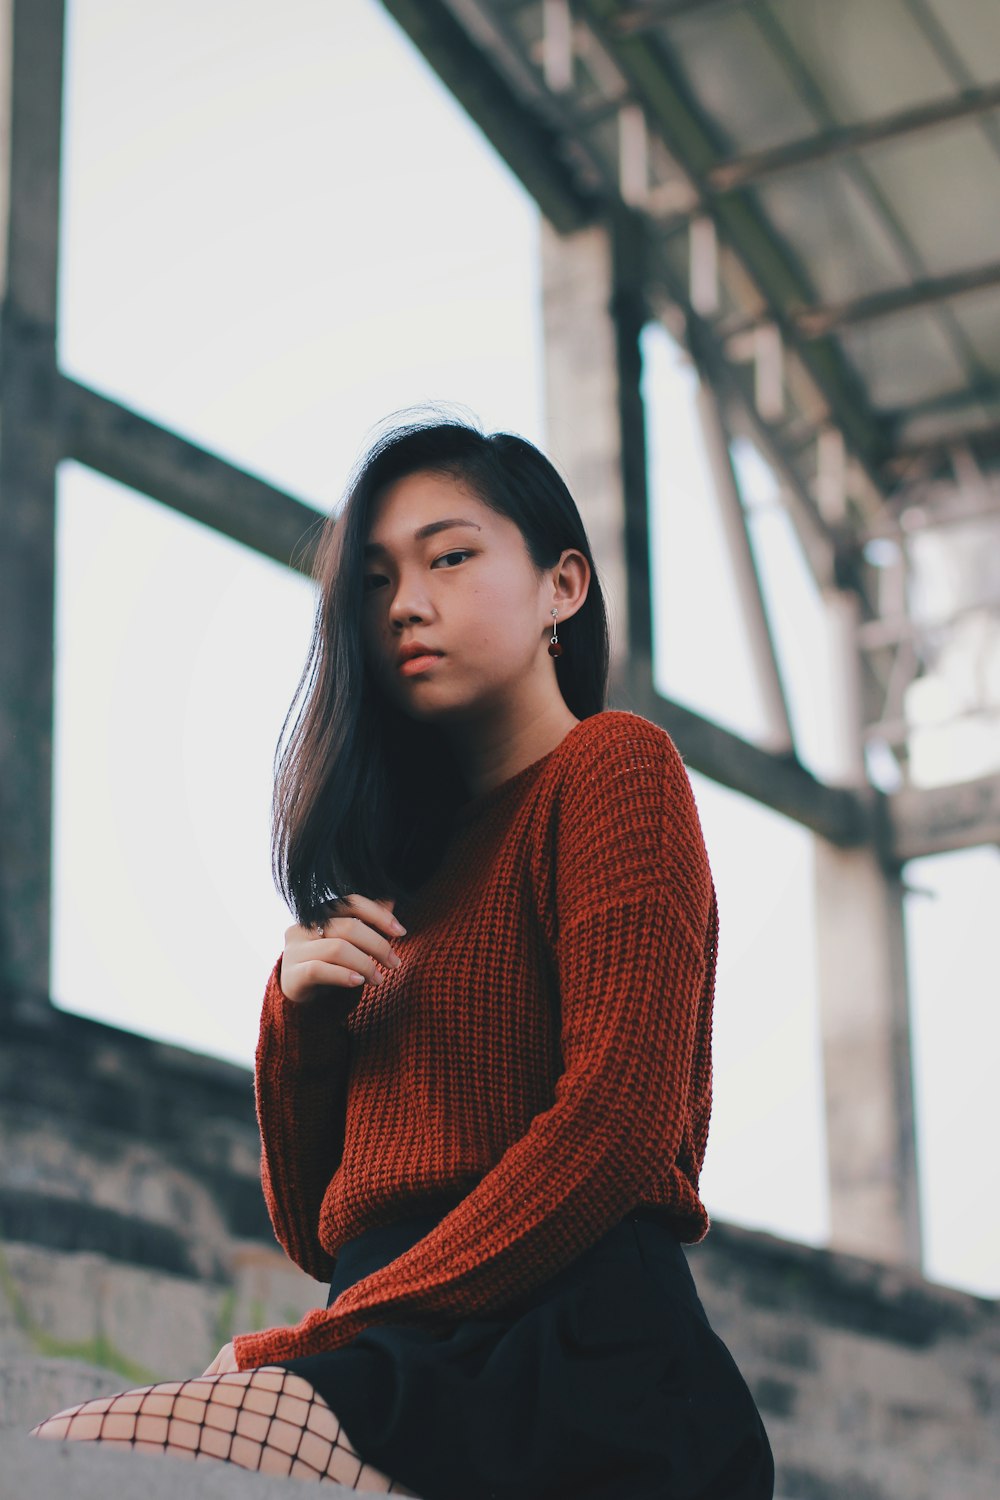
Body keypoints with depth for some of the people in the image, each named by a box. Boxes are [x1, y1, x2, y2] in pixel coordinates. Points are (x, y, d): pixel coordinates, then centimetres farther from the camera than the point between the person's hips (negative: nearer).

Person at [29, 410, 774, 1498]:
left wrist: (317, 1338, -13)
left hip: (554, 1372, -7)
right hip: (411, 1369, 7)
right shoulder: (419, 861, 26)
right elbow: (315, 1231, 24)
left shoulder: (614, 766, 3)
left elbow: (620, 1121, -13)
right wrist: (297, 1019, 4)